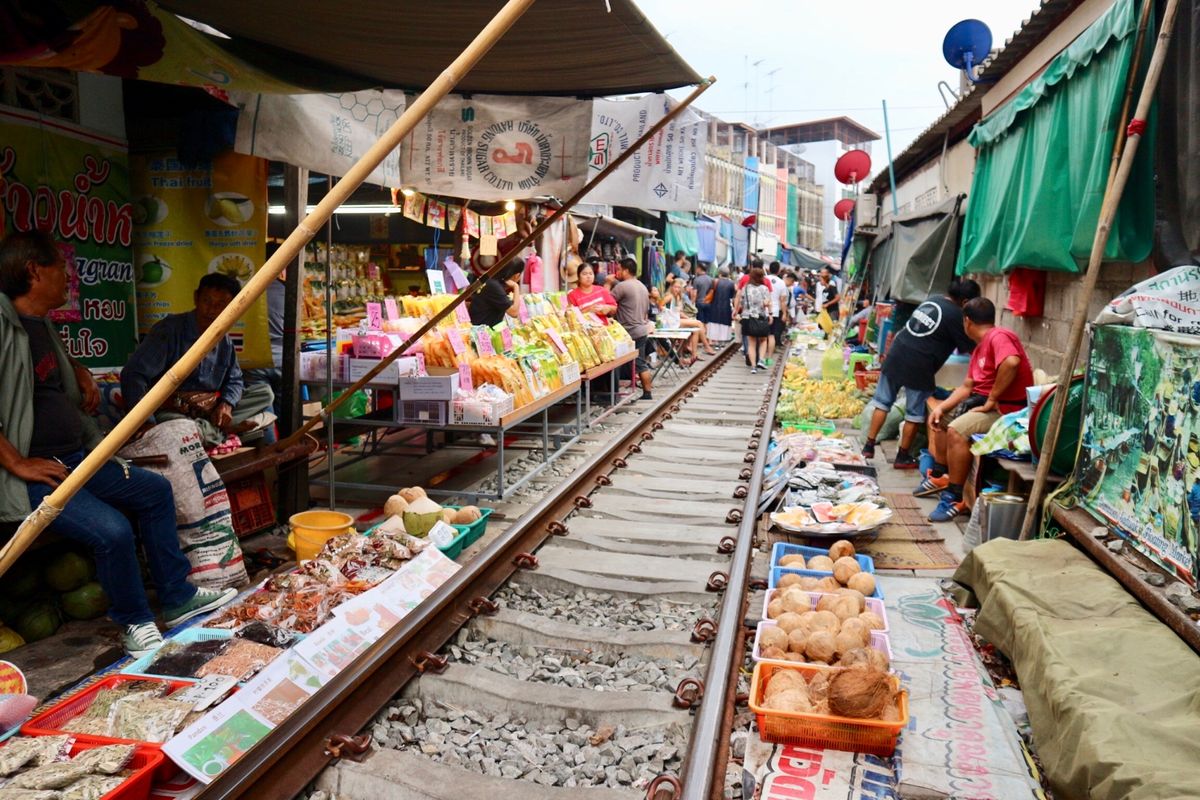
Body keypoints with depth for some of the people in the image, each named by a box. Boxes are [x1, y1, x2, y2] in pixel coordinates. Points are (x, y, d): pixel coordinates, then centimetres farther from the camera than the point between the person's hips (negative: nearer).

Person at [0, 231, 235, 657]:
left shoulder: (42, 323, 13)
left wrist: (79, 373, 15)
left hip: (76, 459, 11)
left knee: (155, 490, 12)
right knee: (113, 530, -27)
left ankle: (178, 598, 20)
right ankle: (135, 624, -1)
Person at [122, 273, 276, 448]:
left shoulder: (225, 342, 5)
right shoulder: (169, 329, -13)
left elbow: (234, 380, 17)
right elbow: (133, 375, -21)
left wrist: (226, 404, -9)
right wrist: (146, 423, -32)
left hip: (210, 409, 7)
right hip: (172, 412, -6)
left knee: (265, 392, -3)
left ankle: (209, 429, -18)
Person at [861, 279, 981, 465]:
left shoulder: (932, 300, 14)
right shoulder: (956, 315, -6)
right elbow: (970, 348, 1)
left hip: (897, 353, 6)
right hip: (919, 365, -6)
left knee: (882, 402, 14)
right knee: (915, 414, 8)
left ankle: (869, 447, 16)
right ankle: (903, 457, 16)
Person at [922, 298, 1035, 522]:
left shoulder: (998, 337, -16)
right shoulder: (980, 347, 17)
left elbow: (1011, 362, -37)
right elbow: (966, 386, 15)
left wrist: (991, 400, -29)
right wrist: (941, 407, 1)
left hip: (1007, 408, -11)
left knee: (956, 430, -31)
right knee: (941, 418, 24)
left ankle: (955, 498, -25)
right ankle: (944, 477, 30)